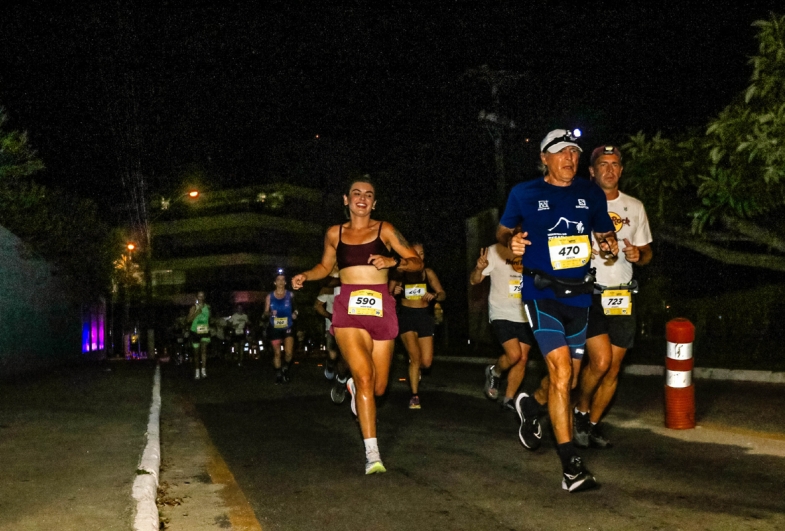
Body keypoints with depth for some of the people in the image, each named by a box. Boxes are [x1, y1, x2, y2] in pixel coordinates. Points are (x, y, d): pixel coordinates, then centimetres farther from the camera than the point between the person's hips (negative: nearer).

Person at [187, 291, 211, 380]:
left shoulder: (207, 307, 5)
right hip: (195, 332, -1)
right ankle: (197, 371, 19)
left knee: (204, 349, -16)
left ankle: (203, 370, -18)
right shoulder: (194, 308, -6)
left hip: (205, 332, 1)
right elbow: (189, 319, -17)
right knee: (196, 353, 7)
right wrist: (197, 312, -25)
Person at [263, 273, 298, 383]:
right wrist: (268, 314, -19)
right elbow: (265, 314, 2)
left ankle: (285, 368, 18)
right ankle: (278, 375, 21)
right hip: (274, 328, 0)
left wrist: (295, 313, -6)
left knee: (289, 352, -11)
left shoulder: (290, 295, 0)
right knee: (277, 353, 7)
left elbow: (294, 308, 15)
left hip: (287, 327, 0)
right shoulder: (269, 297, -1)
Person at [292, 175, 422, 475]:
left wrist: (392, 261, -15)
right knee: (364, 377, -19)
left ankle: (353, 386, 44)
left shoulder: (384, 230, 4)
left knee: (378, 388, 5)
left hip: (380, 309, 1)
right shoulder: (335, 234, 10)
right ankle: (372, 455, -13)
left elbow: (417, 263, 3)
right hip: (348, 309, 0)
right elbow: (325, 266, 26)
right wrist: (304, 277, 8)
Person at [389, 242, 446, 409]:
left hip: (424, 316, 2)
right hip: (406, 315, -2)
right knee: (415, 356, -15)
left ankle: (414, 371, 36)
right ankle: (415, 395, 1)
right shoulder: (400, 273, -3)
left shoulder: (428, 273, 2)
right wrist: (394, 292, -25)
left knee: (426, 362, -2)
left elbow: (442, 294, 1)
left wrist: (434, 295, -21)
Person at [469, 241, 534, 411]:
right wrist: (479, 268, -33)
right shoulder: (496, 252, -14)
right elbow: (474, 281, -10)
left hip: (525, 316, 4)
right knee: (514, 354, -16)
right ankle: (494, 372, 16)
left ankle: (508, 399, 17)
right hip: (502, 314, -4)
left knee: (522, 358, 3)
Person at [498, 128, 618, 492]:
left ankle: (530, 408, 46)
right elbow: (502, 231, 10)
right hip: (542, 294, -4)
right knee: (561, 372, -17)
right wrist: (511, 243, -13)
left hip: (579, 295, 5)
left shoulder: (591, 194, 7)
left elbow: (605, 232, 16)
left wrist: (609, 243, -8)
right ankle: (570, 465, -11)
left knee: (567, 377, 14)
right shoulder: (524, 194, -2)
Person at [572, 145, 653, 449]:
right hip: (589, 294, -4)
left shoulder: (634, 207, 11)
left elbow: (647, 251, 16)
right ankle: (580, 410, 10)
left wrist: (638, 255, -7)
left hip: (622, 296, 4)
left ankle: (593, 424, 23)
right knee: (601, 360, -17)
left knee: (614, 368, 6)